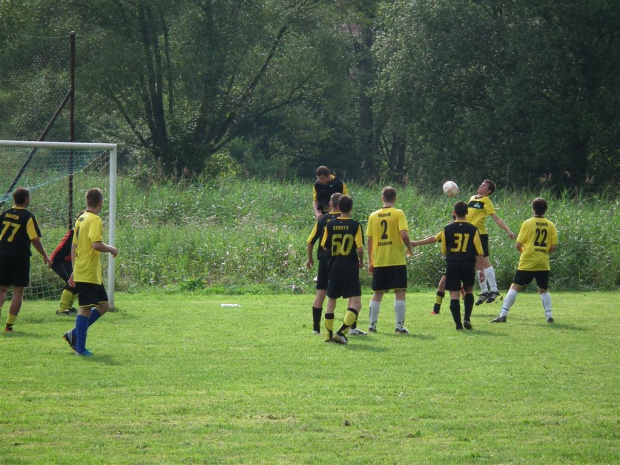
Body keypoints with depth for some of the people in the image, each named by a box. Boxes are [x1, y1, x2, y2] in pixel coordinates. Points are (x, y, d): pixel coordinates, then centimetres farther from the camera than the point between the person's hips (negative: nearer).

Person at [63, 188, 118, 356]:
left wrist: (75, 270, 23)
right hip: (89, 273, -9)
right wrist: (111, 249, -7)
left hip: (81, 271, 9)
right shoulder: (95, 220, -13)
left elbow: (74, 246, 19)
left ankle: (74, 335, 15)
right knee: (85, 308, -6)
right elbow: (96, 244, -25)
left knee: (104, 305, 14)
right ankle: (80, 348, -4)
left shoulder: (80, 219, 14)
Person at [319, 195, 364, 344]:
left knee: (331, 301, 18)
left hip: (334, 267, 4)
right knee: (356, 303, -5)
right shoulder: (355, 225, -8)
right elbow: (360, 248, -12)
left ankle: (329, 334, 24)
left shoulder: (331, 224, 1)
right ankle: (341, 333, -19)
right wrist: (361, 261, 8)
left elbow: (324, 246, 6)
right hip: (351, 269, -4)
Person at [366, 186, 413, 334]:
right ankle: (399, 325, -5)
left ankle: (372, 324, 12)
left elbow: (369, 240, 5)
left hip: (379, 261, 3)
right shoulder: (398, 213, -5)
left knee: (377, 294, 12)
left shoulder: (373, 216, 5)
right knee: (400, 293, 0)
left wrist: (370, 261, 13)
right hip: (397, 260, -3)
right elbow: (404, 234, -16)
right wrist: (409, 249, 2)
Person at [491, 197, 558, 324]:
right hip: (544, 263, 3)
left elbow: (518, 244, -6)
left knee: (515, 287, -1)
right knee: (543, 290, 19)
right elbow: (554, 246, 1)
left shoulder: (527, 224, -6)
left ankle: (503, 315, -8)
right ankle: (549, 315, 8)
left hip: (527, 262, -3)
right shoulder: (551, 225, 3)